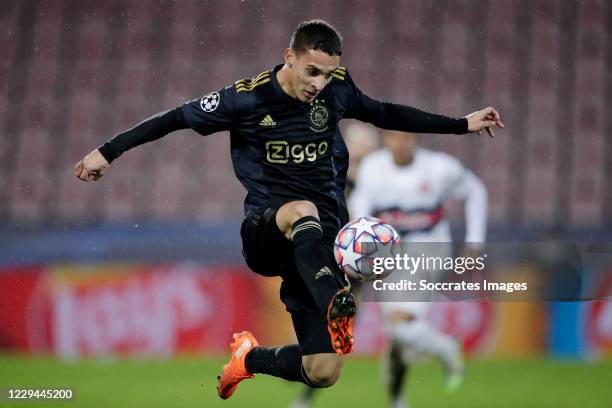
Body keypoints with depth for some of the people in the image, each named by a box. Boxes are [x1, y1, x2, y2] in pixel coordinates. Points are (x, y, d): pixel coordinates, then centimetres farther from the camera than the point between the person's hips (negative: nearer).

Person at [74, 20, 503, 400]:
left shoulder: (337, 89, 2)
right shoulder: (248, 97, -8)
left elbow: (385, 114, 20)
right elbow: (177, 118, -1)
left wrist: (463, 124, 22)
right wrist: (108, 152, -5)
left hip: (318, 242, 4)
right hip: (265, 230, -4)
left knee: (323, 373, -8)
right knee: (303, 211, -41)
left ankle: (251, 358, 24)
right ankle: (337, 309, -64)